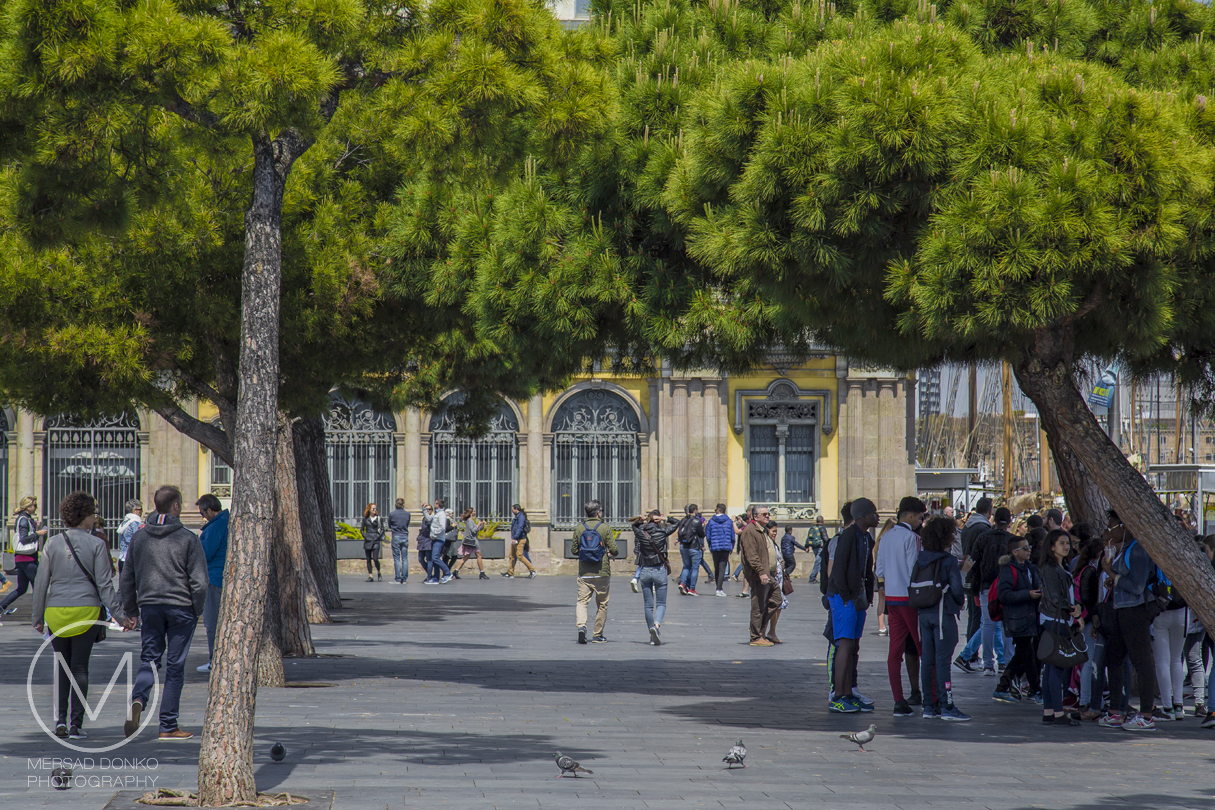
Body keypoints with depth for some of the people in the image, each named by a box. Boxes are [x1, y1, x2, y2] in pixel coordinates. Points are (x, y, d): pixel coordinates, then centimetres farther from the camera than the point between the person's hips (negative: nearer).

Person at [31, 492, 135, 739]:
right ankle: (75, 725, 2)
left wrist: (38, 618, 12)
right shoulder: (96, 545, -4)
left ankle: (60, 719, 2)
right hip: (86, 612, -2)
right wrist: (120, 616, -3)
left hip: (56, 613, 2)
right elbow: (105, 585, -7)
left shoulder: (52, 544, 3)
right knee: (80, 668, 5)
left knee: (62, 666, 14)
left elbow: (41, 584, 4)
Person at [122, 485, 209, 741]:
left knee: (149, 658, 12)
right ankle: (168, 726, 6)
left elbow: (127, 579, 10)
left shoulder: (138, 537, 6)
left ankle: (138, 700, -18)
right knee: (175, 665, 4)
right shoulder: (188, 538, -7)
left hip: (149, 606, 3)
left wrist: (130, 611, 18)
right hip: (180, 607, -3)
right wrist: (198, 610, 4)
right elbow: (199, 581, -9)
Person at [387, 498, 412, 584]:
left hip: (396, 537, -2)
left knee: (396, 558, 0)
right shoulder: (408, 514, 1)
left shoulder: (391, 514, -5)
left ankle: (398, 579, -3)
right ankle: (404, 579, 4)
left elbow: (389, 526, 6)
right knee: (405, 558, 5)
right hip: (405, 536, 2)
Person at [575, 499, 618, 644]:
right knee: (602, 604, 10)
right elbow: (614, 550, -8)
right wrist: (611, 554, 16)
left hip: (584, 573, 2)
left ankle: (581, 625, -25)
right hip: (602, 573, -2)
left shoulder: (580, 529, 2)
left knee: (582, 601, 2)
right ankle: (597, 635, 14)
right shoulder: (604, 528, -6)